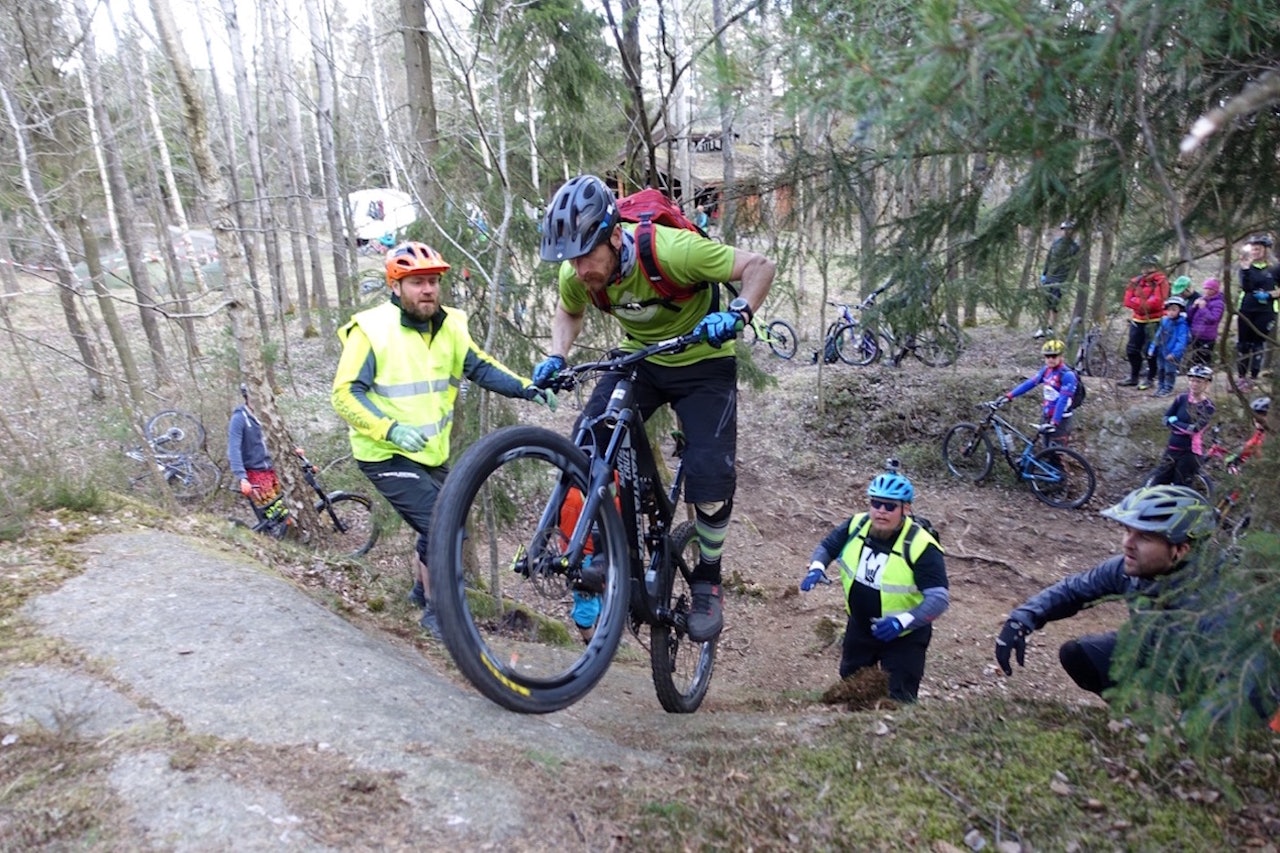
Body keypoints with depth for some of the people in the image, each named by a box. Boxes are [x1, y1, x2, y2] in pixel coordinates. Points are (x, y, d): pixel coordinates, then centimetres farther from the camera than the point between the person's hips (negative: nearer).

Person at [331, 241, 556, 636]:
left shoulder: (449, 327, 0)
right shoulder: (372, 329, -17)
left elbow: (482, 367, 1)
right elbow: (345, 393, -20)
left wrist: (527, 388, -15)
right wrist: (391, 429, -33)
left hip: (431, 452, 7)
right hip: (386, 453, -7)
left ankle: (422, 588, 46)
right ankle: (436, 610, 6)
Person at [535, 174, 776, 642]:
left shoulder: (671, 249, -32)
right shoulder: (577, 274, -17)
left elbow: (759, 265, -23)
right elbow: (569, 312, 7)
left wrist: (736, 314, -41)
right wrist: (556, 358, -10)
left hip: (702, 362, -4)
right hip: (639, 358, 4)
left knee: (711, 474, -17)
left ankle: (707, 581, 7)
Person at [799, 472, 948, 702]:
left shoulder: (920, 546, -29)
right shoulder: (856, 525, -13)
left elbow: (940, 597, -30)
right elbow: (826, 546, 4)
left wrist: (903, 621, -43)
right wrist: (816, 568, -18)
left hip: (904, 636, -5)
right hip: (859, 627, 6)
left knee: (900, 700, 2)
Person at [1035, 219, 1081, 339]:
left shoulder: (1075, 248, -5)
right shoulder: (1056, 242, 7)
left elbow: (1073, 266, -7)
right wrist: (1043, 274, 11)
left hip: (1061, 281, -4)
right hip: (1049, 277, 4)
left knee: (1054, 306, -7)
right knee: (1046, 305, 7)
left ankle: (1050, 329, -3)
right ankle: (1043, 328, 14)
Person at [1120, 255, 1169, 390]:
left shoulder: (1161, 282, -7)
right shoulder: (1136, 281, 8)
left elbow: (1157, 302, -17)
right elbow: (1128, 300, 1)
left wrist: (1139, 303, -11)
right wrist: (1144, 304, -13)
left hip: (1153, 321, -6)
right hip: (1137, 319, 6)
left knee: (1150, 351, -2)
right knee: (1132, 349, 10)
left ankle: (1150, 379, 8)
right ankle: (1133, 377, 23)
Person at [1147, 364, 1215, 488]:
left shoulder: (1207, 406, -9)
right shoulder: (1181, 399, 1)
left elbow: (1195, 428, -20)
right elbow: (1166, 418, 1)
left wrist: (1175, 421, -9)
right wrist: (1184, 427, -11)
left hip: (1190, 452, -4)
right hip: (1173, 448, 4)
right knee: (1156, 484, 6)